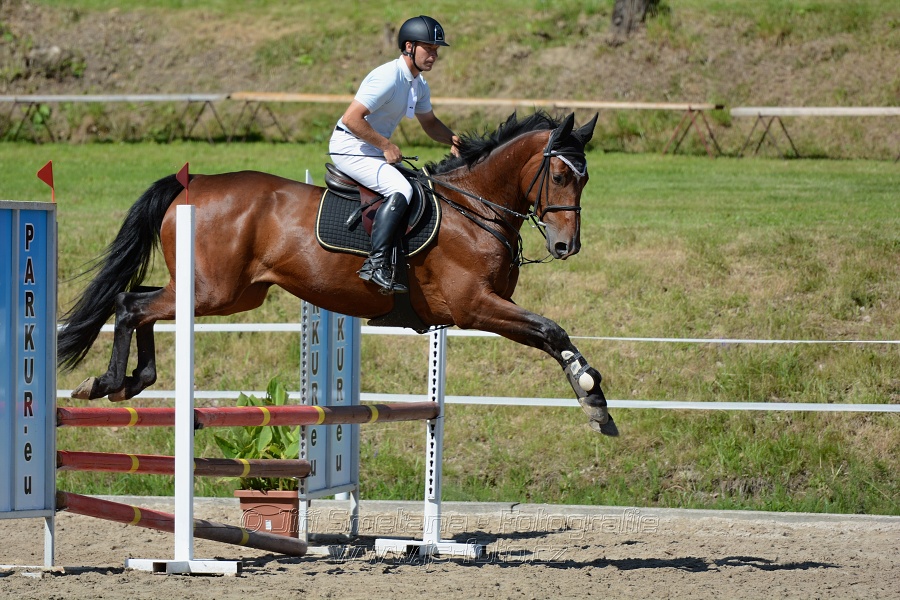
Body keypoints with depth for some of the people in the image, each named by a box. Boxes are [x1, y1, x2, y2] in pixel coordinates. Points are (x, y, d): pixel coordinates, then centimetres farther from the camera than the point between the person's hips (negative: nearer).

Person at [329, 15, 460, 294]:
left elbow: (430, 123, 24)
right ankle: (377, 263, -35)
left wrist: (452, 140, 3)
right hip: (349, 148, -10)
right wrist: (386, 146, -21)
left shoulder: (419, 85, 8)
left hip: (373, 150, 10)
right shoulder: (388, 78, -22)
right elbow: (351, 119, -27)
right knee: (400, 189, -29)